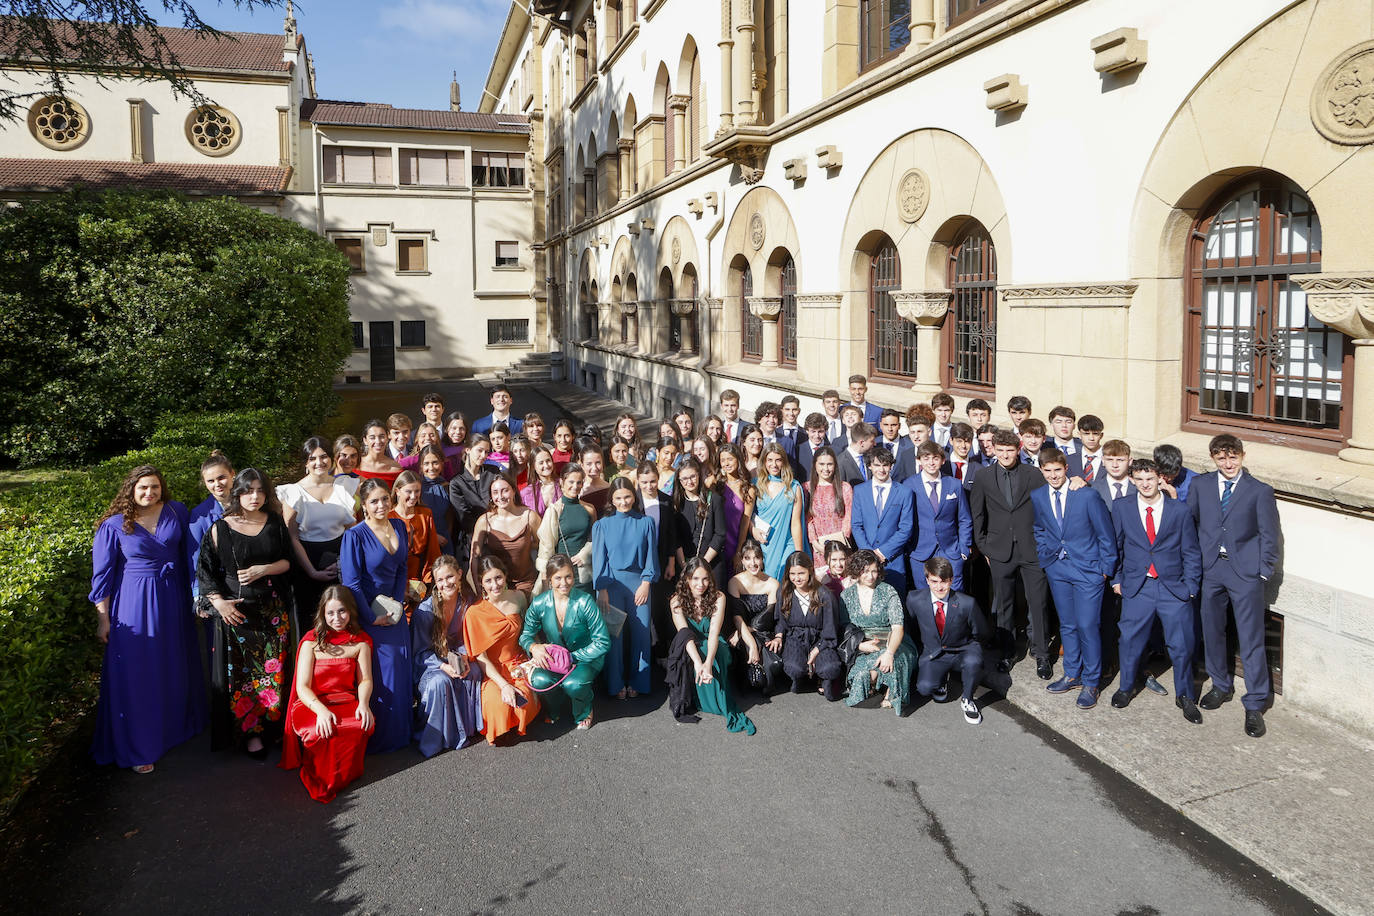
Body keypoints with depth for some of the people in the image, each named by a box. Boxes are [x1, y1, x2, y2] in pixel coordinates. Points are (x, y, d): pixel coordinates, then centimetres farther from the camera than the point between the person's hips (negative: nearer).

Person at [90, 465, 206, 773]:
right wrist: (103, 619, -5)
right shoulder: (114, 524, -9)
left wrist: (193, 596, 10)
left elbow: (188, 554, 8)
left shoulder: (176, 512, -2)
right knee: (136, 675, 2)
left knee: (176, 669, 17)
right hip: (134, 606, -3)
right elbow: (102, 574, -5)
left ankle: (179, 726, 38)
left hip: (172, 600, 3)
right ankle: (136, 749, 14)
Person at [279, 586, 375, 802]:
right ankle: (320, 781, -9)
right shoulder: (312, 641, 2)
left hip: (347, 703, 2)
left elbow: (365, 679, 6)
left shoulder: (360, 641, 10)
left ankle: (332, 783, -11)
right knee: (319, 732, -38)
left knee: (363, 724, -34)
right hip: (313, 704, -2)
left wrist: (363, 703, -18)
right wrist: (321, 710, -26)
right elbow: (302, 687, -5)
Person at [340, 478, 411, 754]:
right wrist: (372, 617, -13)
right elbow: (352, 583, -15)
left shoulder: (399, 526, 2)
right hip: (369, 615, -6)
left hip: (394, 613, 6)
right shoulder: (355, 535, -16)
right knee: (377, 676, 0)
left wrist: (397, 600, -3)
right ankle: (376, 740, 16)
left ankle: (398, 734, 27)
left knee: (400, 672, 10)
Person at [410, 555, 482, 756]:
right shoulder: (425, 609, -18)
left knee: (474, 673, -25)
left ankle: (467, 727, -9)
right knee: (440, 681, -34)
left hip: (453, 658, 4)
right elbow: (421, 651, -13)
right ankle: (432, 738, -16)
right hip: (426, 664, -4)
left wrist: (464, 657, -15)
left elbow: (464, 640, 7)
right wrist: (443, 666, -29)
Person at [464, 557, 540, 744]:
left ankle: (518, 726, 7)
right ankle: (496, 733, 2)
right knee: (498, 703, -31)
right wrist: (503, 685, -21)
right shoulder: (474, 613, -13)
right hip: (492, 671, -3)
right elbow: (480, 657, -11)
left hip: (517, 664, 3)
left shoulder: (517, 598, -1)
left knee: (525, 698, -27)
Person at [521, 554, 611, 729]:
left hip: (586, 658, -3)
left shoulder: (585, 602, -17)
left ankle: (584, 713, 4)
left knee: (573, 685, -33)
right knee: (540, 680, -29)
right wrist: (533, 647, -20)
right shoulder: (540, 604, -8)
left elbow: (603, 643, -15)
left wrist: (572, 656, -21)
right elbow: (525, 635, 3)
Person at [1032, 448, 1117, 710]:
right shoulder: (1037, 497, 1)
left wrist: (1106, 568, -6)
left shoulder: (1087, 495, -13)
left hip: (1088, 570, -5)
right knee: (1066, 624, 14)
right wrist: (1045, 556, 9)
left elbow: (1106, 534, -7)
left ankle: (1090, 683, 10)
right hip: (1056, 568, 5)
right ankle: (1072, 675, 29)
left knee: (1087, 625, -5)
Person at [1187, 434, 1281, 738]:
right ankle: (1221, 686, 35)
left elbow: (1269, 536, -1)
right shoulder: (1201, 485, 5)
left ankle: (1255, 705, 8)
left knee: (1251, 639, -2)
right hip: (1210, 567, 3)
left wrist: (1264, 572, -6)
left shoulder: (1260, 491, -3)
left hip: (1246, 571, -3)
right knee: (1211, 631, 14)